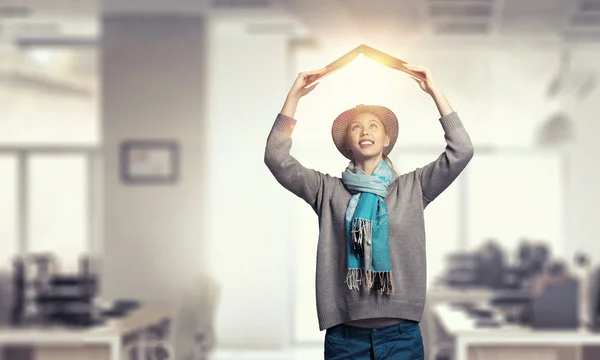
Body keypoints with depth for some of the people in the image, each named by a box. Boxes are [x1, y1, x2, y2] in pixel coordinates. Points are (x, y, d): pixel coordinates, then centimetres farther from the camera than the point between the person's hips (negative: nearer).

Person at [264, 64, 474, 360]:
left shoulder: (411, 188, 7)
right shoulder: (329, 191, 7)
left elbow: (461, 151, -1)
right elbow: (277, 159, -2)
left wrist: (434, 92, -3)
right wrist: (294, 96, -4)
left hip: (401, 334, 0)